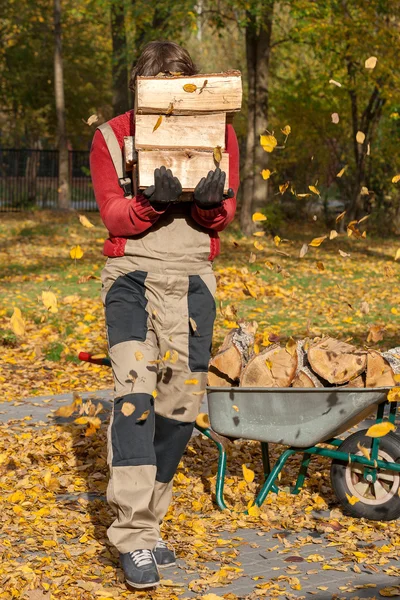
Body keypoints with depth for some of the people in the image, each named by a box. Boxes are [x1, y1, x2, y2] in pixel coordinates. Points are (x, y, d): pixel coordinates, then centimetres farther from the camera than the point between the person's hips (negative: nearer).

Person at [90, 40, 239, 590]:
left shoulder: (219, 134, 7)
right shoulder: (111, 137, 2)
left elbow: (224, 216, 2)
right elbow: (113, 215, -5)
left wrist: (210, 201, -22)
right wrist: (154, 201, -25)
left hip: (192, 278, 3)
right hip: (131, 274, -3)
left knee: (181, 403, 4)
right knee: (135, 390, -19)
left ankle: (146, 520, 21)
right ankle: (134, 537, -18)